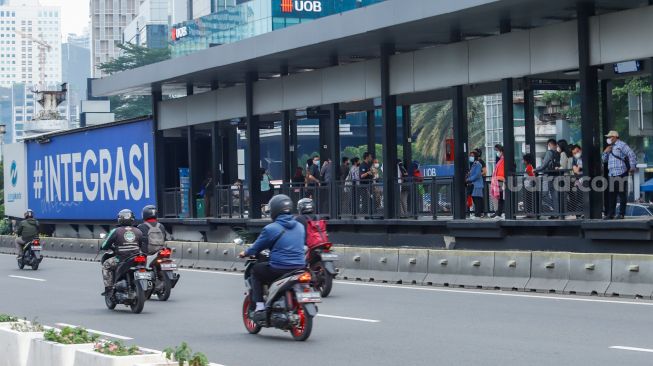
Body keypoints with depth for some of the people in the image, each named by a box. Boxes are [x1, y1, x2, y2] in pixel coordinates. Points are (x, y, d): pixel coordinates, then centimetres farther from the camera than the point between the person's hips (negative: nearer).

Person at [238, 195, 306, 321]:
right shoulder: (300, 227, 9)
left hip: (279, 270, -6)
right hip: (300, 268, 6)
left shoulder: (270, 229, -9)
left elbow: (257, 247, 2)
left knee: (256, 270, 18)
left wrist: (245, 253, 23)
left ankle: (260, 308, 10)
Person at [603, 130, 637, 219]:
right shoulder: (610, 148, 22)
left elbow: (632, 155, -9)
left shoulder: (622, 145, -2)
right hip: (611, 175, 7)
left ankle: (621, 213, 0)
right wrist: (605, 152, 8)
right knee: (611, 195, 5)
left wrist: (632, 167, -14)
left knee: (622, 194, -3)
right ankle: (610, 213, 9)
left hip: (621, 174, -7)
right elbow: (604, 160, 25)